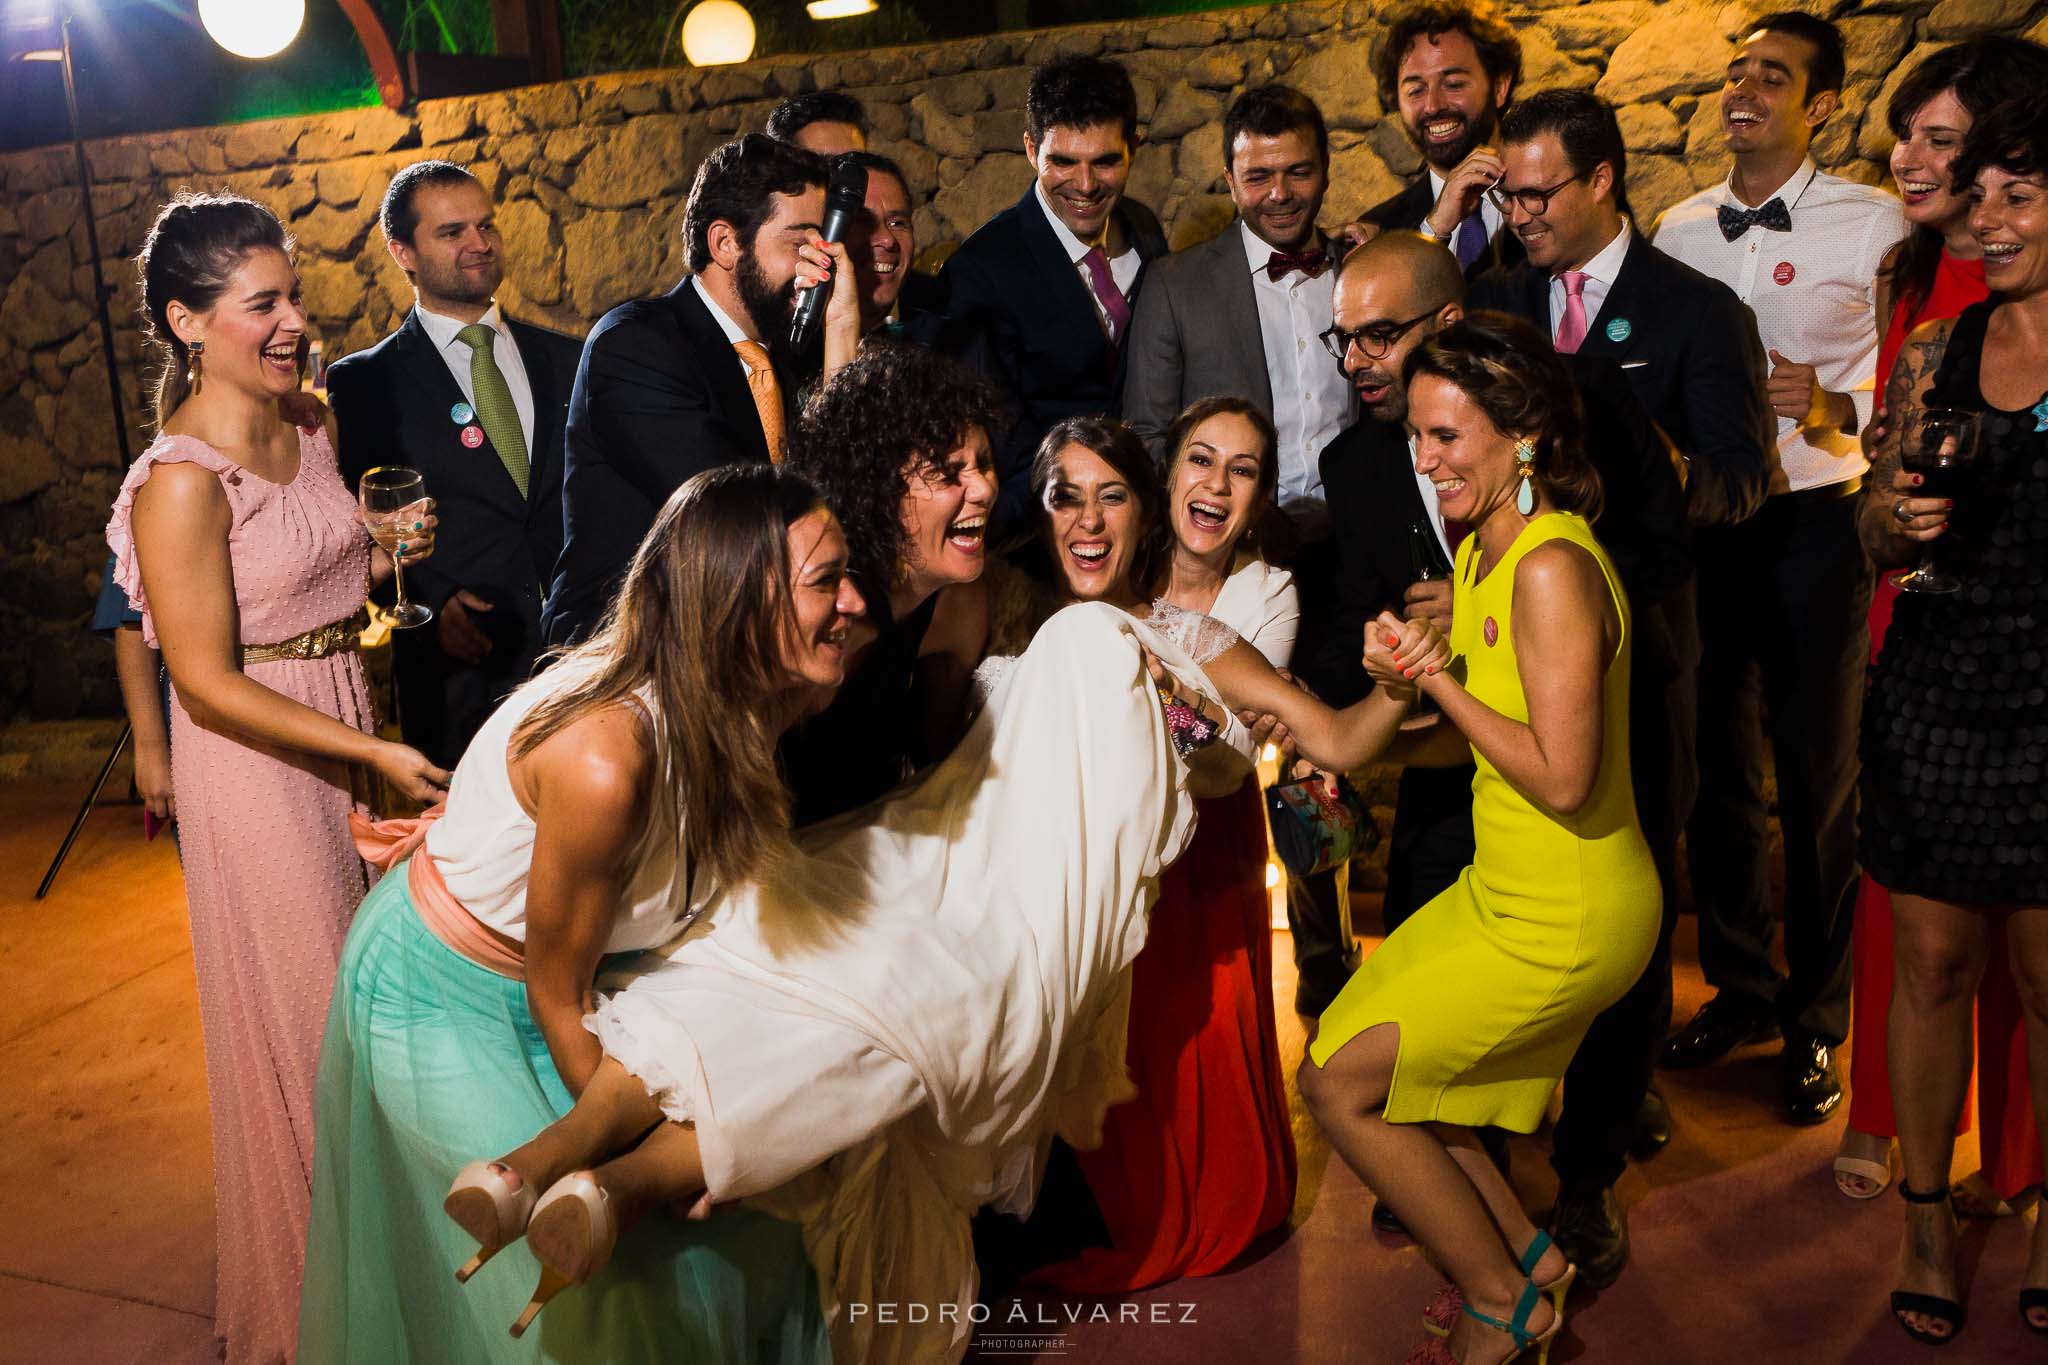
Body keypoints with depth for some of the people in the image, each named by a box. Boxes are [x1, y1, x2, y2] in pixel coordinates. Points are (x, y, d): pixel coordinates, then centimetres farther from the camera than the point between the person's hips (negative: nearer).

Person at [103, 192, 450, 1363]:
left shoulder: (307, 426, 2)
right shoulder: (183, 480, -21)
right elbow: (208, 684, -20)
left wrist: (385, 557, -5)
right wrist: (378, 754, -22)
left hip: (355, 731, 7)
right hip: (260, 762, -7)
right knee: (301, 1010, 8)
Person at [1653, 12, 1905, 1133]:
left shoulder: (1873, 225, -3)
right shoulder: (1679, 228, 9)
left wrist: (1834, 409, -25)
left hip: (1816, 525, -4)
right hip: (1701, 522, 4)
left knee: (1818, 779, 5)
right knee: (1717, 767, 11)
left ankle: (1816, 1021, 21)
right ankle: (1739, 986, 29)